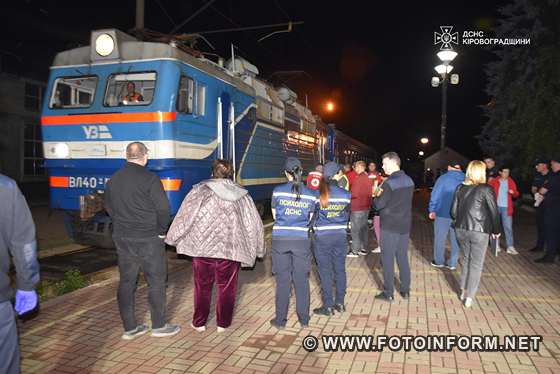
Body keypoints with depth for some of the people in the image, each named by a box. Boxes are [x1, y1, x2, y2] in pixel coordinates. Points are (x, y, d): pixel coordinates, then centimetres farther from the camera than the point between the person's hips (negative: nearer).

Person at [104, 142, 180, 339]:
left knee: (126, 282, 12)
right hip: (148, 239, -6)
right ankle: (159, 326, 15)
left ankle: (130, 328, 21)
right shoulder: (150, 179, -14)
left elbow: (109, 208, 15)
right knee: (156, 281, 6)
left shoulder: (113, 180, 7)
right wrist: (161, 231, -2)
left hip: (122, 239, 6)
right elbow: (163, 209, -16)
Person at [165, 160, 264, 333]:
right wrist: (258, 250, 20)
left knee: (202, 287, 15)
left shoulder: (200, 191, -2)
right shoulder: (242, 195, 5)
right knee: (227, 287, 14)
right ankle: (223, 323, 23)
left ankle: (199, 323, 25)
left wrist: (172, 239, 11)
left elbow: (184, 217, -2)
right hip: (231, 250, 1)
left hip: (202, 247, -1)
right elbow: (255, 224, 9)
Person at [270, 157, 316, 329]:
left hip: (280, 239, -1)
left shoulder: (278, 191, -4)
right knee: (302, 280, 11)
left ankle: (280, 319, 17)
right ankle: (304, 319, 21)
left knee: (283, 280, 8)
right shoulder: (310, 194, 0)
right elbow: (309, 219, 7)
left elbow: (275, 216, 7)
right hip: (301, 240, 1)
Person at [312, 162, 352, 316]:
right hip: (340, 235, 3)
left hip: (322, 237, -2)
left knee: (325, 271, 6)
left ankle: (328, 306, 13)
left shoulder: (317, 194, -12)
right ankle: (340, 303, 24)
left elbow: (312, 215, -1)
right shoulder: (345, 194, -5)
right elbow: (347, 215, 8)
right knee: (340, 269, 13)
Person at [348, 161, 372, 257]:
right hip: (366, 207, 9)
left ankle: (355, 251, 4)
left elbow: (354, 193, -20)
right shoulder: (367, 178, 11)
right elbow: (369, 193, 14)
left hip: (357, 208, -9)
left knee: (355, 230, -1)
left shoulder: (358, 178, -17)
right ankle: (363, 249, 21)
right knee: (364, 228, 15)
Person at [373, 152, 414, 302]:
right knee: (403, 258, 15)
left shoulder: (389, 183, -17)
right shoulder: (409, 181, 6)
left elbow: (379, 205, -17)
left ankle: (388, 293, 9)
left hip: (389, 227, -7)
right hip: (405, 225, 7)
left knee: (387, 259, 3)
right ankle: (405, 290, 23)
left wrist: (377, 196, 4)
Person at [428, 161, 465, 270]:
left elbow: (435, 195, -9)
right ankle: (453, 263, 17)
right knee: (455, 239, 12)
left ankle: (439, 261, 17)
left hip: (443, 213, -3)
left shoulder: (443, 178, -9)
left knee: (440, 238, 10)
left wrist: (432, 210, 0)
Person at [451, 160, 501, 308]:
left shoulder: (460, 188, 2)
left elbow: (453, 212, 6)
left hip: (461, 230, 4)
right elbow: (494, 212, -6)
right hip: (479, 231, -4)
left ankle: (463, 291, 24)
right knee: (476, 264, 7)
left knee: (466, 259, 20)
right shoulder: (486, 189, -10)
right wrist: (496, 231, 9)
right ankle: (469, 297, 9)